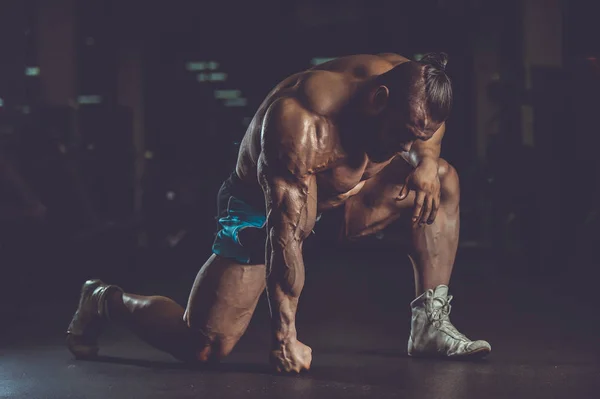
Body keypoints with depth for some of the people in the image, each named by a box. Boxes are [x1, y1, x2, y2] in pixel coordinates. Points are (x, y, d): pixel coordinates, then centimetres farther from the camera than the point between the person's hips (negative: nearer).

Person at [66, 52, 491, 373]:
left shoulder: (405, 80, -16)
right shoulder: (300, 121, -38)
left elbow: (431, 125, 9)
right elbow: (286, 231, -38)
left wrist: (426, 158, -15)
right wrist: (285, 335, -36)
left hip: (340, 200, 7)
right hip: (261, 210, -7)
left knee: (441, 179, -4)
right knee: (202, 346, -17)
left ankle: (430, 326, -1)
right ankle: (106, 300, 12)